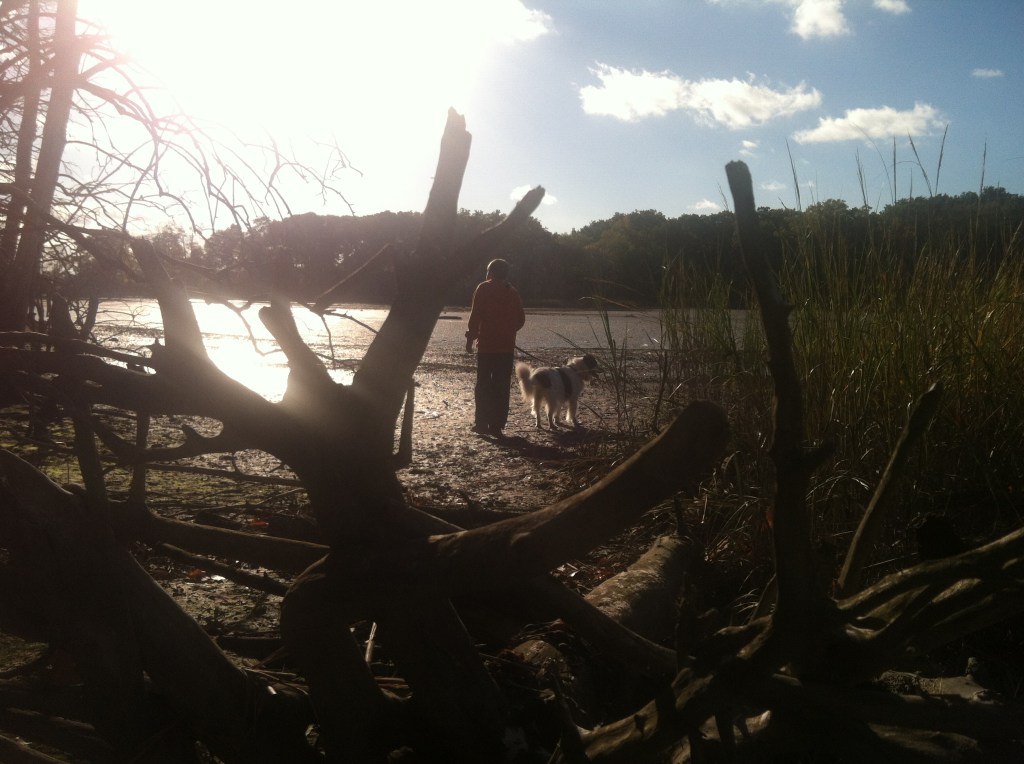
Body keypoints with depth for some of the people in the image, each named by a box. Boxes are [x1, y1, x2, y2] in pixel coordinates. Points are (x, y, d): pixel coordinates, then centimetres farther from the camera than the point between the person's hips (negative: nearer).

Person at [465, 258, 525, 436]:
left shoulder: (484, 289, -3)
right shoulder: (513, 292, 9)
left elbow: (475, 316, -10)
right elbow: (520, 319, 10)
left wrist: (470, 339, -5)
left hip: (486, 345, -3)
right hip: (507, 347, 3)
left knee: (483, 385, 3)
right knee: (502, 387, 5)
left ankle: (481, 423, 1)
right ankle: (497, 426, 4)